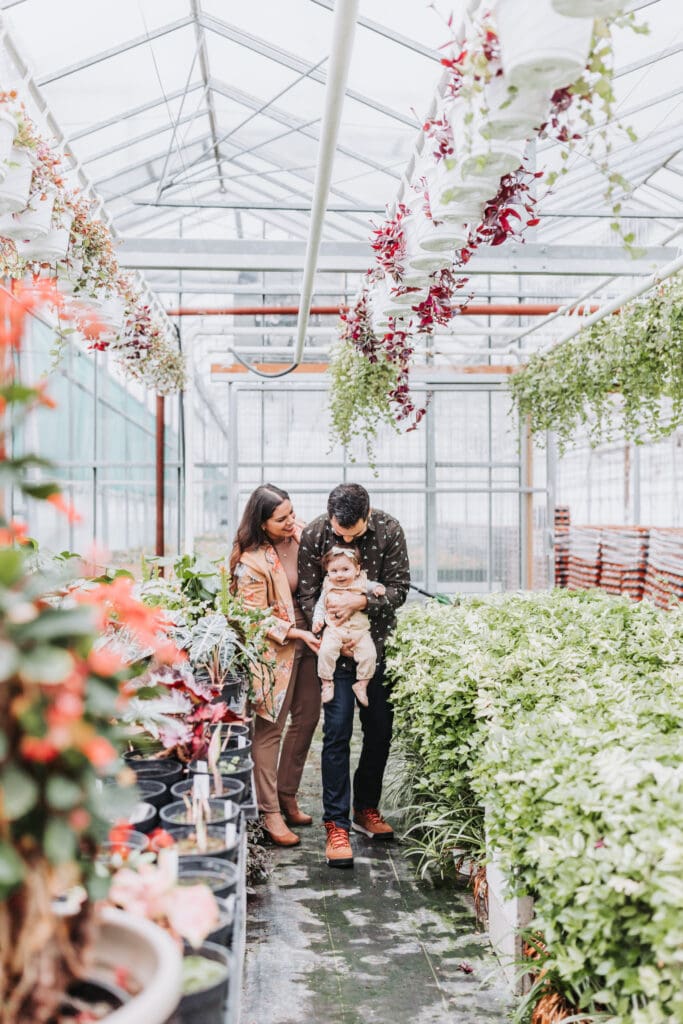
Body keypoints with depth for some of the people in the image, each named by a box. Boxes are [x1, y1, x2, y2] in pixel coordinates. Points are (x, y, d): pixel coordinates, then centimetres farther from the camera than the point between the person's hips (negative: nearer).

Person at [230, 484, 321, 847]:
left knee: (307, 718, 14)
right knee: (270, 728, 0)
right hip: (275, 650, -7)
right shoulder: (251, 562, -19)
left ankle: (287, 797, 29)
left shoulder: (301, 533, -1)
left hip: (309, 642, 7)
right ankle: (270, 813, 9)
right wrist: (298, 634, -19)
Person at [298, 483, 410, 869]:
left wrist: (359, 602, -25)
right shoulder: (314, 535, -13)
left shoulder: (389, 529, -11)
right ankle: (337, 825, -1)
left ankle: (367, 809, 27)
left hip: (379, 643, 2)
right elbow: (308, 595, -7)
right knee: (338, 732, -8)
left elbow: (400, 588, -9)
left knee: (380, 729, 9)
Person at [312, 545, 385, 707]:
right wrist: (318, 619, -1)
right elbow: (320, 605, 14)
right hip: (334, 630, -1)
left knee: (369, 654, -15)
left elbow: (372, 586, 17)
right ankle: (327, 683, -7)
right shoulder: (328, 588, 6)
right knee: (325, 651, -24)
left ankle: (362, 684, 3)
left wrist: (378, 588, -6)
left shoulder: (361, 583, 5)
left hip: (359, 630, 1)